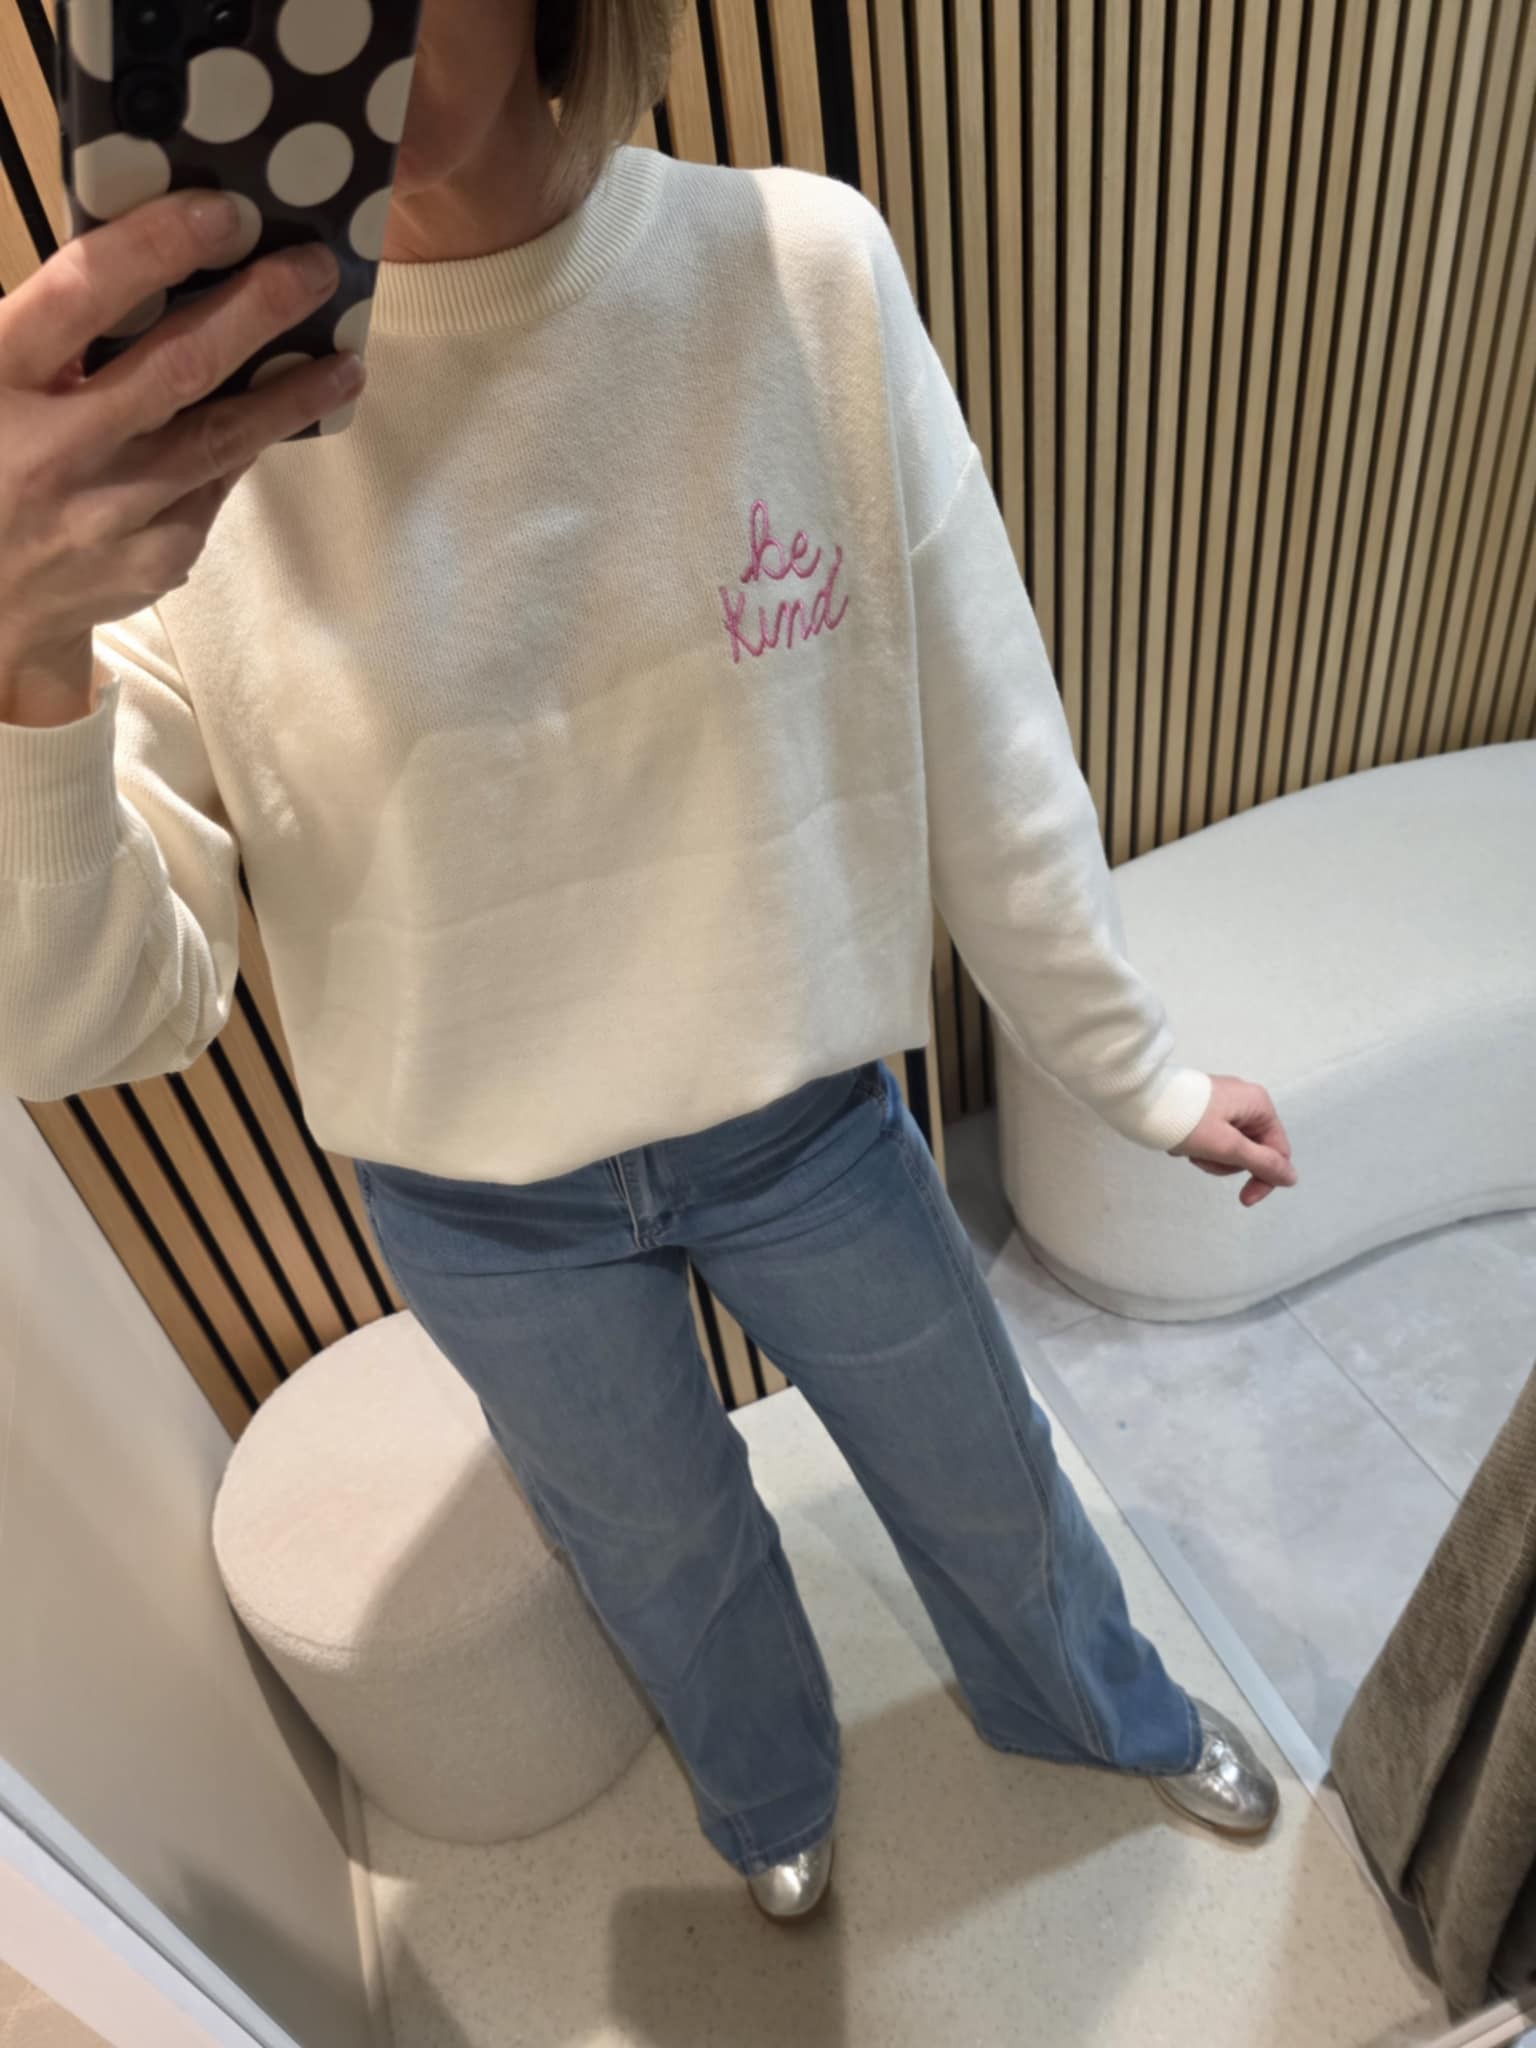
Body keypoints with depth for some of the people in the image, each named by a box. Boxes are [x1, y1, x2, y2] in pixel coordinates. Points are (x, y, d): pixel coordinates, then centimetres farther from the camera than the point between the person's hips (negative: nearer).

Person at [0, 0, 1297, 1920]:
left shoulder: (806, 269, -16)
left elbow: (980, 739, -8)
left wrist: (1137, 1069, 1)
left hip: (807, 1116, 1)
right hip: (474, 1203, 1)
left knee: (981, 1472, 26)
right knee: (669, 1554, 28)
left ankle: (1095, 1705, 65)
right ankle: (770, 1790, 67)